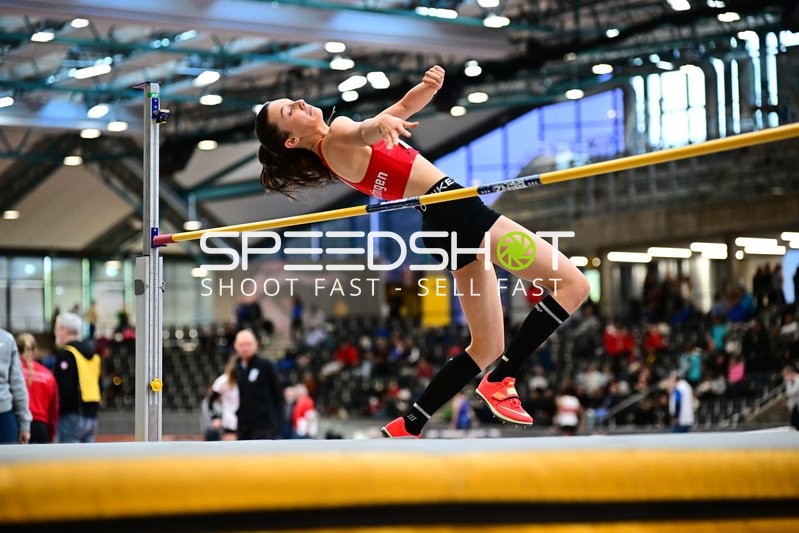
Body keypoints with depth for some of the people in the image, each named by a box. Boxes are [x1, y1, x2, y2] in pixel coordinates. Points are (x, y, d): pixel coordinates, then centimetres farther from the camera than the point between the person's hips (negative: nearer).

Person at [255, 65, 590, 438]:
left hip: (447, 217, 9)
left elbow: (405, 106, 18)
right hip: (455, 211, -9)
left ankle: (407, 427, 10)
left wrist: (428, 86, -5)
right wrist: (380, 123, -54)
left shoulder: (337, 150, 20)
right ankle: (501, 381, -12)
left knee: (487, 347, 13)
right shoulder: (337, 137, -4)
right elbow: (361, 133, -30)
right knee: (572, 284, -10)